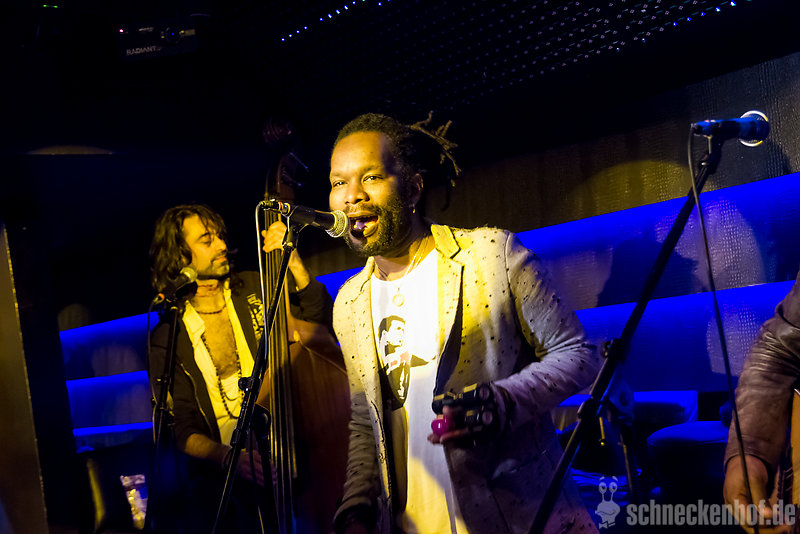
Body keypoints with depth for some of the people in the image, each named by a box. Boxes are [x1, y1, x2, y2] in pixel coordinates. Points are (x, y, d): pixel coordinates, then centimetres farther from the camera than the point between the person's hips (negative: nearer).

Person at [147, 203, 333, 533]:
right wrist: (227, 456, -21)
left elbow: (321, 319, -1)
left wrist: (294, 264, -15)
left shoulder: (255, 291, 8)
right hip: (218, 476, 0)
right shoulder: (167, 338, 3)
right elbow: (181, 429, -2)